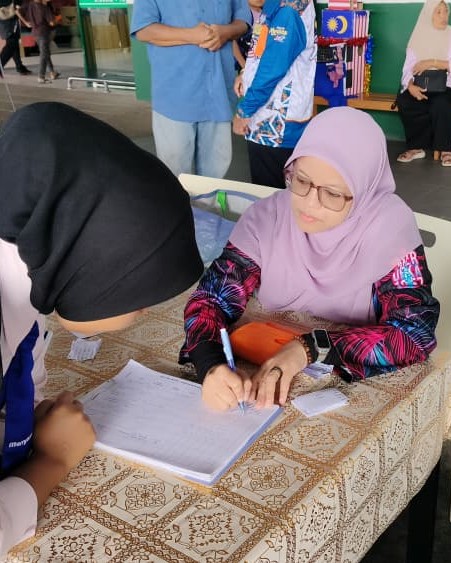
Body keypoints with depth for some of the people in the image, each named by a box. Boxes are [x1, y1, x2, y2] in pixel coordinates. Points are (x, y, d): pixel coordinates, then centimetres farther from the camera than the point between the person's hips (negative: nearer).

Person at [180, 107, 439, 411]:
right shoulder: (266, 217, -9)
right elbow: (212, 299, -8)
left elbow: (415, 333, -19)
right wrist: (210, 365, -29)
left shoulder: (390, 225, -16)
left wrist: (310, 348, -29)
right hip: (266, 378, 2)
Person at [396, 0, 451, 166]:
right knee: (403, 102, -29)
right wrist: (410, 86, -22)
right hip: (421, 88, 2)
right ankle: (416, 147, -15)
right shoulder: (418, 38, 8)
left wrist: (433, 62, -19)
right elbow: (408, 68, -2)